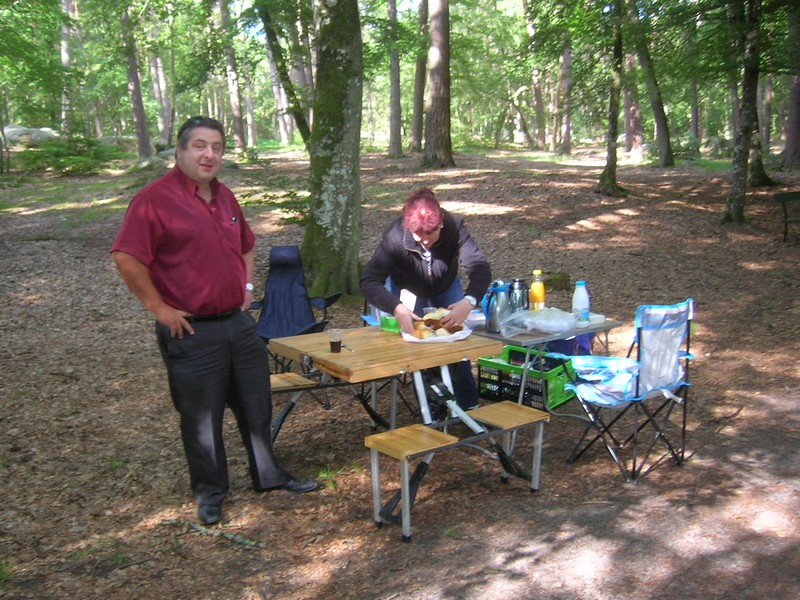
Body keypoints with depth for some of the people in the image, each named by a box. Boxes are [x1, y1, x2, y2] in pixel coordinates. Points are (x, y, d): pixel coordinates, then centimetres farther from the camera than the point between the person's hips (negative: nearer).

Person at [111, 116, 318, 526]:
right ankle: (209, 493, 26)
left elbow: (246, 245, 27)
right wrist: (159, 308, -18)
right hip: (192, 331, -7)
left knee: (257, 406, 17)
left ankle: (268, 475, 35)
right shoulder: (155, 199, -14)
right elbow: (127, 259, -21)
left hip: (238, 322, 7)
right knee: (202, 418, 7)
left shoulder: (224, 197, 11)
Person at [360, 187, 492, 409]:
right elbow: (368, 281, -43)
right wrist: (397, 308, -60)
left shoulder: (454, 227, -36)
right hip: (407, 291, -1)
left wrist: (469, 301, -62)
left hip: (446, 288, 1)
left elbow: (479, 267, -42)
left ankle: (468, 404, 13)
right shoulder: (395, 237, -39)